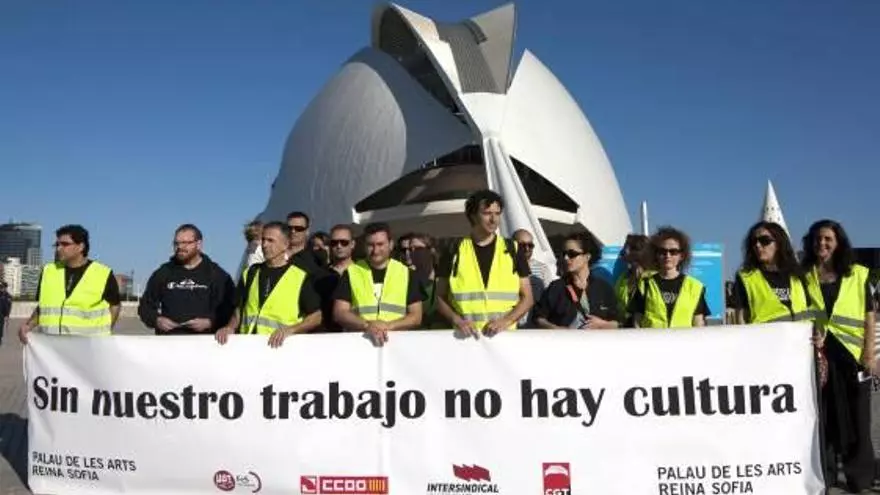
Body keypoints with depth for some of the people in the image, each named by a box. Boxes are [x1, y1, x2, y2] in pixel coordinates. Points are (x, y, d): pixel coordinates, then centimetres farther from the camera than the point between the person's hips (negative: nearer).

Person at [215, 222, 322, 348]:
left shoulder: (300, 277, 0)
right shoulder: (250, 273, 13)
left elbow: (316, 317, 2)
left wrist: (290, 330, -11)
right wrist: (230, 327, 2)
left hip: (282, 346, -3)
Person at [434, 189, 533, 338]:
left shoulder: (513, 251, 6)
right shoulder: (454, 252, 5)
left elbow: (527, 298, 8)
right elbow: (440, 298, 9)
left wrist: (506, 321, -8)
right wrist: (456, 320, -8)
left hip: (505, 334, 0)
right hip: (467, 336, 0)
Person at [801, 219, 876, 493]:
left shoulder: (858, 274, 4)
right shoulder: (803, 276, 5)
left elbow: (869, 316, 4)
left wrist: (869, 353, -2)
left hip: (852, 353, 0)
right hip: (817, 354, 0)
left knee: (856, 417, 5)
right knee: (823, 416, 7)